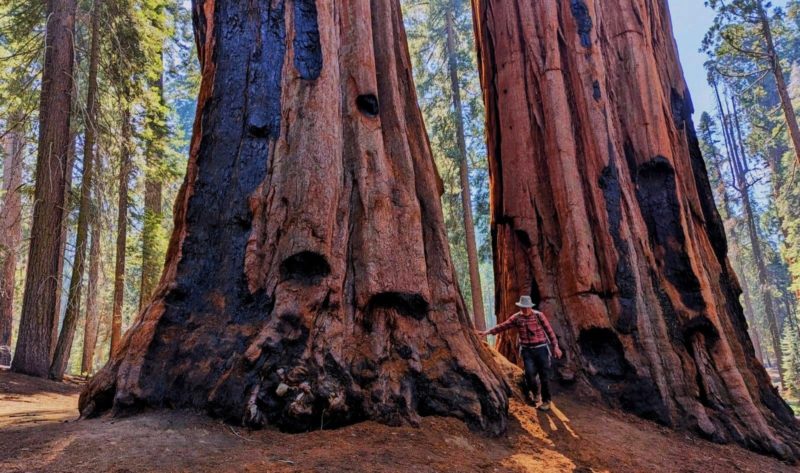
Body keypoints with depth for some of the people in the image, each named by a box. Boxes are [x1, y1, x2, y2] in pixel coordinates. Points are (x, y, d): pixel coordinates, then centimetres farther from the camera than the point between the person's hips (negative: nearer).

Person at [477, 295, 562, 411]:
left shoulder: (539, 315, -6)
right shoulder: (516, 318, 0)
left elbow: (549, 330, -4)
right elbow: (502, 326, 0)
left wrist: (555, 346, -7)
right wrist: (487, 332, -6)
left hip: (541, 349, -1)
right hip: (527, 350, 1)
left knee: (543, 375, 1)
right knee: (529, 373, -13)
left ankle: (546, 401, 18)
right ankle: (535, 392, 19)